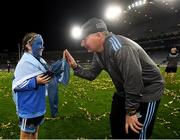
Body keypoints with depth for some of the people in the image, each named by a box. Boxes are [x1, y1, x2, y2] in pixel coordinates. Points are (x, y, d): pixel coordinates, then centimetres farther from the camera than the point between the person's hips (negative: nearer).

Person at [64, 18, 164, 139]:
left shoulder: (119, 48, -33)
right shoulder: (98, 52, -2)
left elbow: (134, 82, -31)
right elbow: (91, 74, 7)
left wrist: (131, 112, -21)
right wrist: (75, 66, -10)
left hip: (147, 92, -9)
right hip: (125, 92, 9)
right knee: (115, 124, 20)